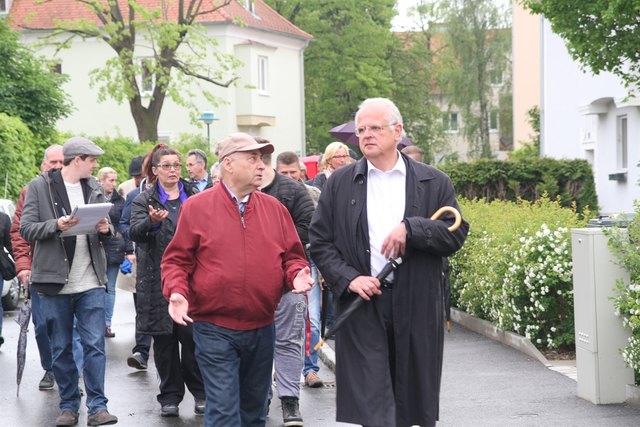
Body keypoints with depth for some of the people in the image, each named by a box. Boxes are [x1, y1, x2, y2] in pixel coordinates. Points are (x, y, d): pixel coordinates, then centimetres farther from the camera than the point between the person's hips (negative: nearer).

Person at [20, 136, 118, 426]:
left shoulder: (94, 187, 12)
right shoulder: (40, 186, -1)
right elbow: (26, 229, -4)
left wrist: (106, 229, -6)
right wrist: (56, 226, -21)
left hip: (91, 282, 3)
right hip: (54, 281, -2)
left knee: (95, 345, -2)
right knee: (60, 348, 6)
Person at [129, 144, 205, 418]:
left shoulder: (194, 197, 11)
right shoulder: (144, 201, 5)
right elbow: (134, 232, -11)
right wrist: (151, 221, -31)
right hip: (158, 280, 0)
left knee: (192, 336, -2)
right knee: (164, 339, 4)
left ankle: (201, 392, 10)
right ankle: (170, 397, 13)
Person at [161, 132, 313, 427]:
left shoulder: (274, 208, 7)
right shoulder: (197, 207, -3)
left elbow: (292, 256, 11)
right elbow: (177, 260, -1)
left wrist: (297, 274, -10)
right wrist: (177, 292, -18)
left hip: (261, 330, 4)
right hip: (215, 330, -4)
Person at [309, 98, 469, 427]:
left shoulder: (434, 183, 7)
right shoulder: (340, 183, 8)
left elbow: (456, 234, 0)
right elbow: (320, 242, 6)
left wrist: (411, 228, -15)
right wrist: (348, 278, -9)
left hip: (416, 309, 1)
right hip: (362, 305, -1)